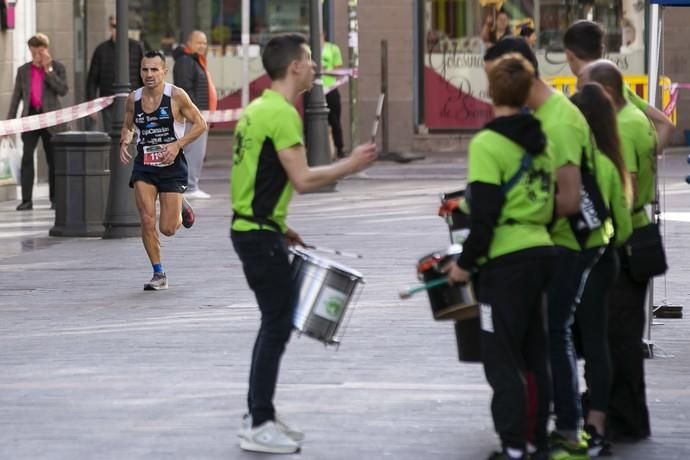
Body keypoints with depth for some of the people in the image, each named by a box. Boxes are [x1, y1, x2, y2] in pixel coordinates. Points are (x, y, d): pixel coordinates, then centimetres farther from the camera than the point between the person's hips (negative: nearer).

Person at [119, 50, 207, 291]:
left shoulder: (176, 95, -10)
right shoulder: (133, 99, 2)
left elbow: (200, 124, -5)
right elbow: (128, 126, 18)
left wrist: (177, 145, -17)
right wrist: (124, 142, -4)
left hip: (171, 165, -3)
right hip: (144, 166, 3)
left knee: (168, 229, -3)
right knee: (147, 221, -10)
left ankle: (181, 209, 33)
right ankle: (159, 274, 3)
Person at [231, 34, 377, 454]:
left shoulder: (258, 109, 14)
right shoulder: (283, 114, -17)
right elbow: (303, 180, -22)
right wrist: (352, 164, -11)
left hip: (251, 228, 10)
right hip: (261, 236, -10)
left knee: (276, 321, 17)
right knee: (279, 324, -5)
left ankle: (259, 416, 23)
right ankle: (260, 427, -2)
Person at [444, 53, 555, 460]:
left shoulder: (487, 144, -12)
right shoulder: (540, 140, 10)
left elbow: (486, 214, -16)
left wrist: (466, 262, -6)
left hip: (506, 260, -7)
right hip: (542, 252, 7)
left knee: (503, 361, -1)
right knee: (535, 356, 14)